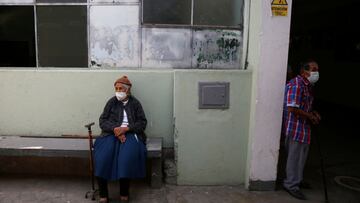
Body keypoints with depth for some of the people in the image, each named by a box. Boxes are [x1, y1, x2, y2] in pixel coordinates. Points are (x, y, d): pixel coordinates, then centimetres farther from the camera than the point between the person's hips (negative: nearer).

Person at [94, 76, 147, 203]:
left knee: (128, 156, -33)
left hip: (130, 133, -1)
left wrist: (126, 128, -14)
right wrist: (115, 129, -14)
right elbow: (102, 121, 5)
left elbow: (142, 123, 2)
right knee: (102, 156, -28)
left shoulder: (135, 103, 9)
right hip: (112, 133, 2)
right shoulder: (112, 102, 12)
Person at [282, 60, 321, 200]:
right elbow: (292, 108, -26)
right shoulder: (296, 84, -20)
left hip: (304, 126, 10)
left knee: (301, 155, 20)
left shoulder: (307, 85, 13)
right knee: (295, 155, -1)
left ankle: (297, 180, 36)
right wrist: (310, 117, -14)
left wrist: (313, 113, 7)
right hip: (295, 126, -10)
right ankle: (291, 185, 12)